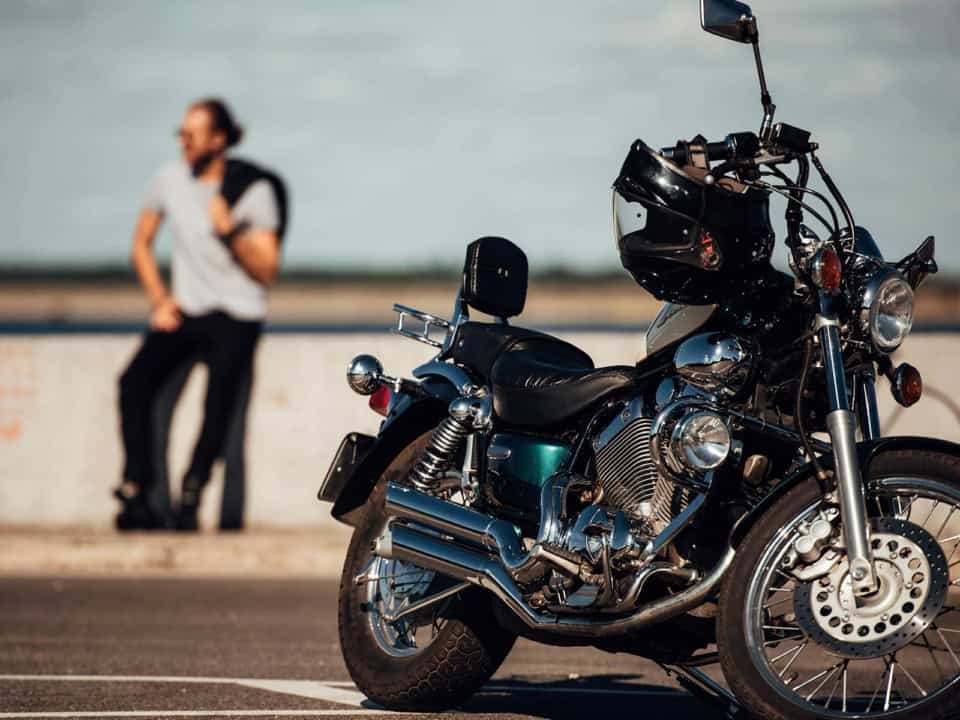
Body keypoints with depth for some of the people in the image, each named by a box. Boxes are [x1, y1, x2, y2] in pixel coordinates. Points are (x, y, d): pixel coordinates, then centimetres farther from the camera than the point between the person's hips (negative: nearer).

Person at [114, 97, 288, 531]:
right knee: (135, 379, -24)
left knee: (220, 391, -31)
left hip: (235, 315, -3)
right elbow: (141, 244, 17)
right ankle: (135, 493, -24)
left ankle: (190, 499, -27)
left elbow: (267, 270, -6)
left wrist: (231, 229, -21)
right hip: (183, 311, 3)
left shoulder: (255, 191, -6)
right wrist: (159, 300, 5)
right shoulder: (171, 179, 5)